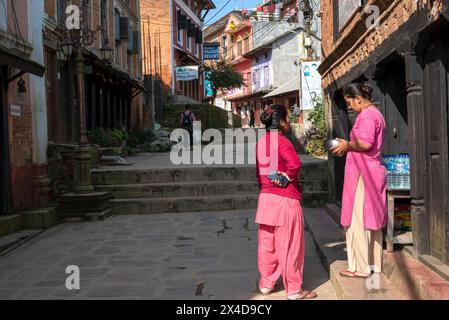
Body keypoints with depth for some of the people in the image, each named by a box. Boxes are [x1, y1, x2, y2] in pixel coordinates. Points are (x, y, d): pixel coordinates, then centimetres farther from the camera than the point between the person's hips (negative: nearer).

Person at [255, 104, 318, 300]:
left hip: (265, 198, 8)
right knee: (289, 245, 2)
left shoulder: (261, 142, 8)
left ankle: (266, 284, 26)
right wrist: (289, 177, -13)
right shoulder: (282, 141, -15)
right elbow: (295, 164, -31)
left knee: (267, 243, 15)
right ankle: (294, 290, 12)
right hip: (285, 199, -7)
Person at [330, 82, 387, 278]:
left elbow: (365, 143, -25)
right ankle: (374, 264, 20)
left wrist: (347, 146, -9)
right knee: (372, 219, 13)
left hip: (363, 173, -11)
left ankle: (360, 268, -2)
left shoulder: (366, 115, -12)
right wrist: (349, 147, 13)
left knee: (357, 220, -6)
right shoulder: (376, 114, 20)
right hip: (374, 172, 11)